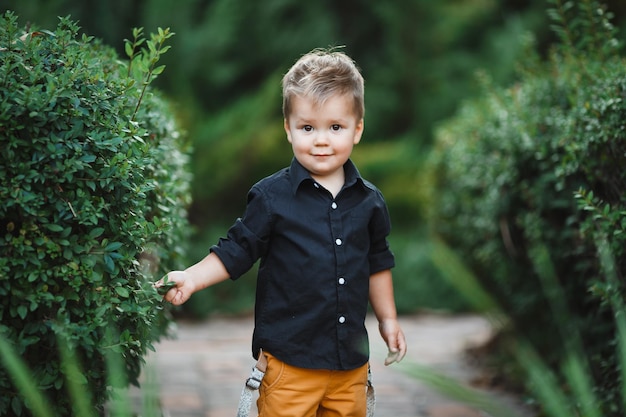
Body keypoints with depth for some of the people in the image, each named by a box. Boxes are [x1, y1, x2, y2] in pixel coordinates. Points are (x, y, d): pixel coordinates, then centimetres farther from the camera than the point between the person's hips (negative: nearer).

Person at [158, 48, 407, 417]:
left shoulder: (368, 201, 4)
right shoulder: (271, 197, -7)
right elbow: (237, 251, -2)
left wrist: (388, 318, 20)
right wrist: (193, 278, -15)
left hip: (351, 359, 4)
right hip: (289, 359, -4)